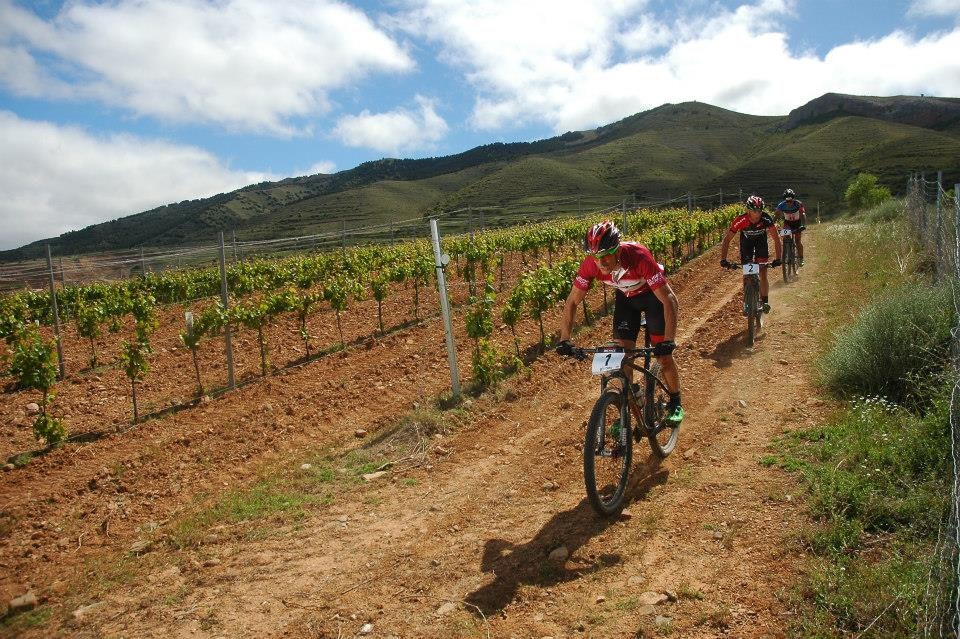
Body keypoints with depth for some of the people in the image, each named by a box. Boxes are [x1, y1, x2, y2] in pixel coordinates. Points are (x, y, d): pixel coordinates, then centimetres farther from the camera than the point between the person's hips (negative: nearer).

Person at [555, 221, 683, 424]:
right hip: (626, 297, 4)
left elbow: (669, 299, -39)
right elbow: (572, 302, -17)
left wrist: (669, 340, -48)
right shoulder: (591, 264, -28)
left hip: (653, 294, -3)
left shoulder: (638, 257, -40)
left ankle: (675, 403, 20)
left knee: (663, 355, -5)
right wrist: (564, 339, -27)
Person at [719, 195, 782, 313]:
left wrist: (778, 259, -41)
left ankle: (765, 301, 0)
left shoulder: (766, 219, -33)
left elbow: (776, 239, -30)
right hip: (746, 240, 0)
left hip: (761, 240, 0)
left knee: (762, 272, -10)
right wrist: (723, 260, -42)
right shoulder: (740, 220, -35)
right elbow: (727, 239, -32)